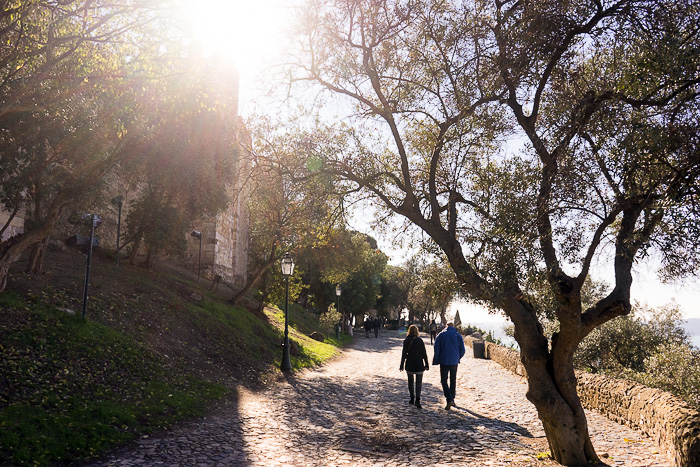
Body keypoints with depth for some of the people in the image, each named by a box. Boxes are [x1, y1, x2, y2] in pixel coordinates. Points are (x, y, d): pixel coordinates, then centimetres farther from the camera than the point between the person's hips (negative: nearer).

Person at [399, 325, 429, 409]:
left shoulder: (406, 341, -5)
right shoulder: (420, 340, -4)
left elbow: (404, 353, -7)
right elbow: (424, 353, -2)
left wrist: (402, 365, -2)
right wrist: (426, 364, 5)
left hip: (409, 364, 1)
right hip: (419, 364, -1)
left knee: (410, 381, 18)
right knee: (419, 382, 0)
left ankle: (412, 398, 25)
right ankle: (417, 399, -16)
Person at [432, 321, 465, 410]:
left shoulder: (441, 335, -3)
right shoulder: (458, 335, 3)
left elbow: (436, 349, -7)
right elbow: (462, 350, 3)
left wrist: (436, 361, 1)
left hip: (444, 361, -3)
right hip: (454, 362, 3)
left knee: (444, 381, 3)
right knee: (453, 380, 16)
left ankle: (449, 399, -14)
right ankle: (452, 400, 22)